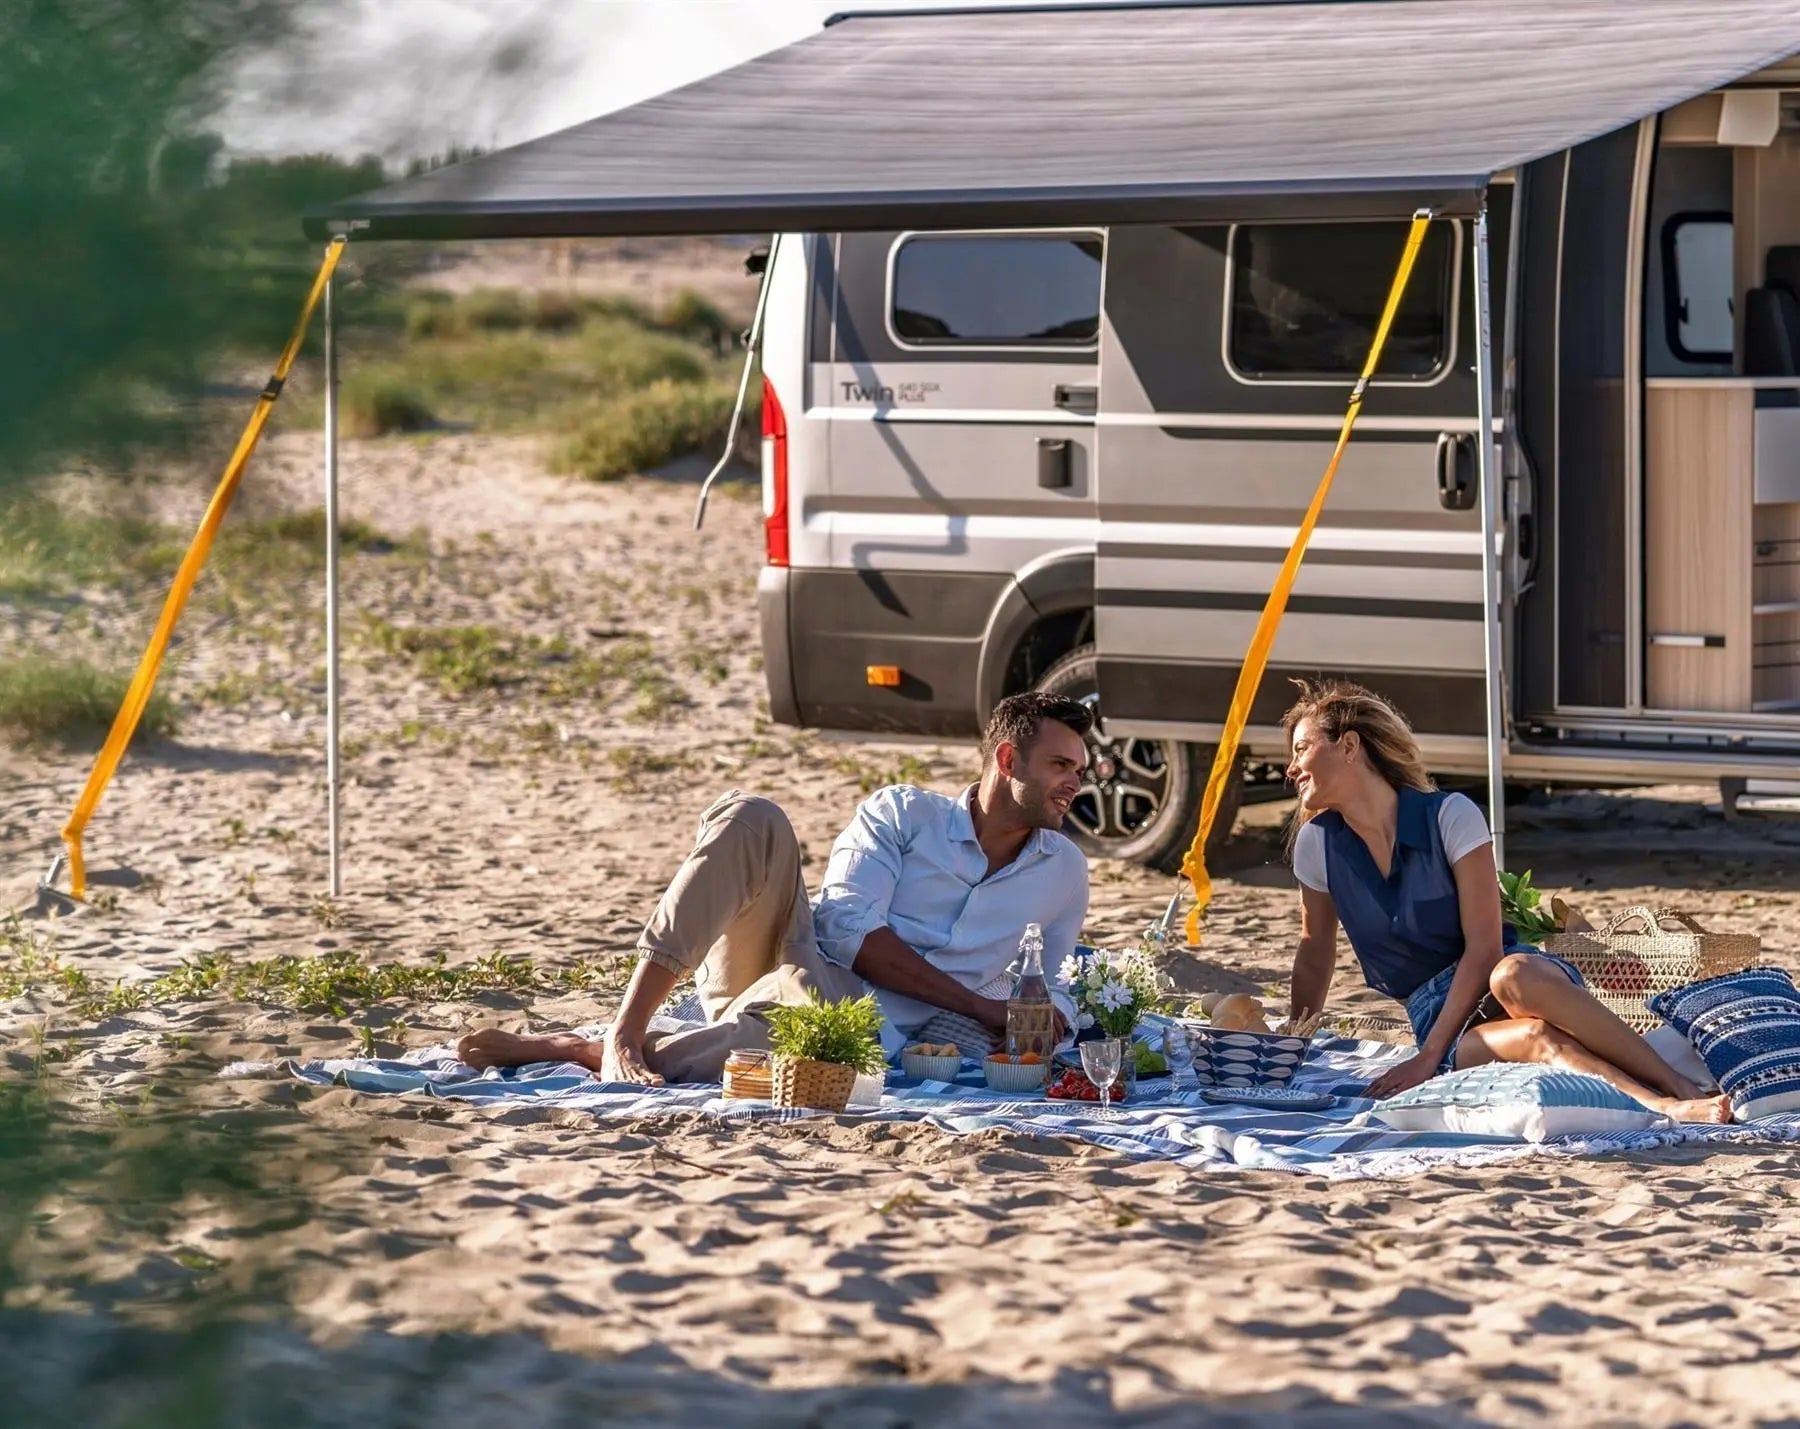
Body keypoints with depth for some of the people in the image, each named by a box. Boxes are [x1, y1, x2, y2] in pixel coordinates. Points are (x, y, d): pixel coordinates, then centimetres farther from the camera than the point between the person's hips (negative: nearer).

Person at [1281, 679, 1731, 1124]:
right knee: (1537, 1038, -35)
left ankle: (1682, 1088, -45)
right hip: (1437, 1015, 2)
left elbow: (1483, 949, -13)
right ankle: (1667, 1107, -57)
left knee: (1514, 976, -41)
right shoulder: (1317, 845, 3)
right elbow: (1315, 957, 19)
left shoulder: (1450, 816, -9)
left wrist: (1429, 1055, -18)